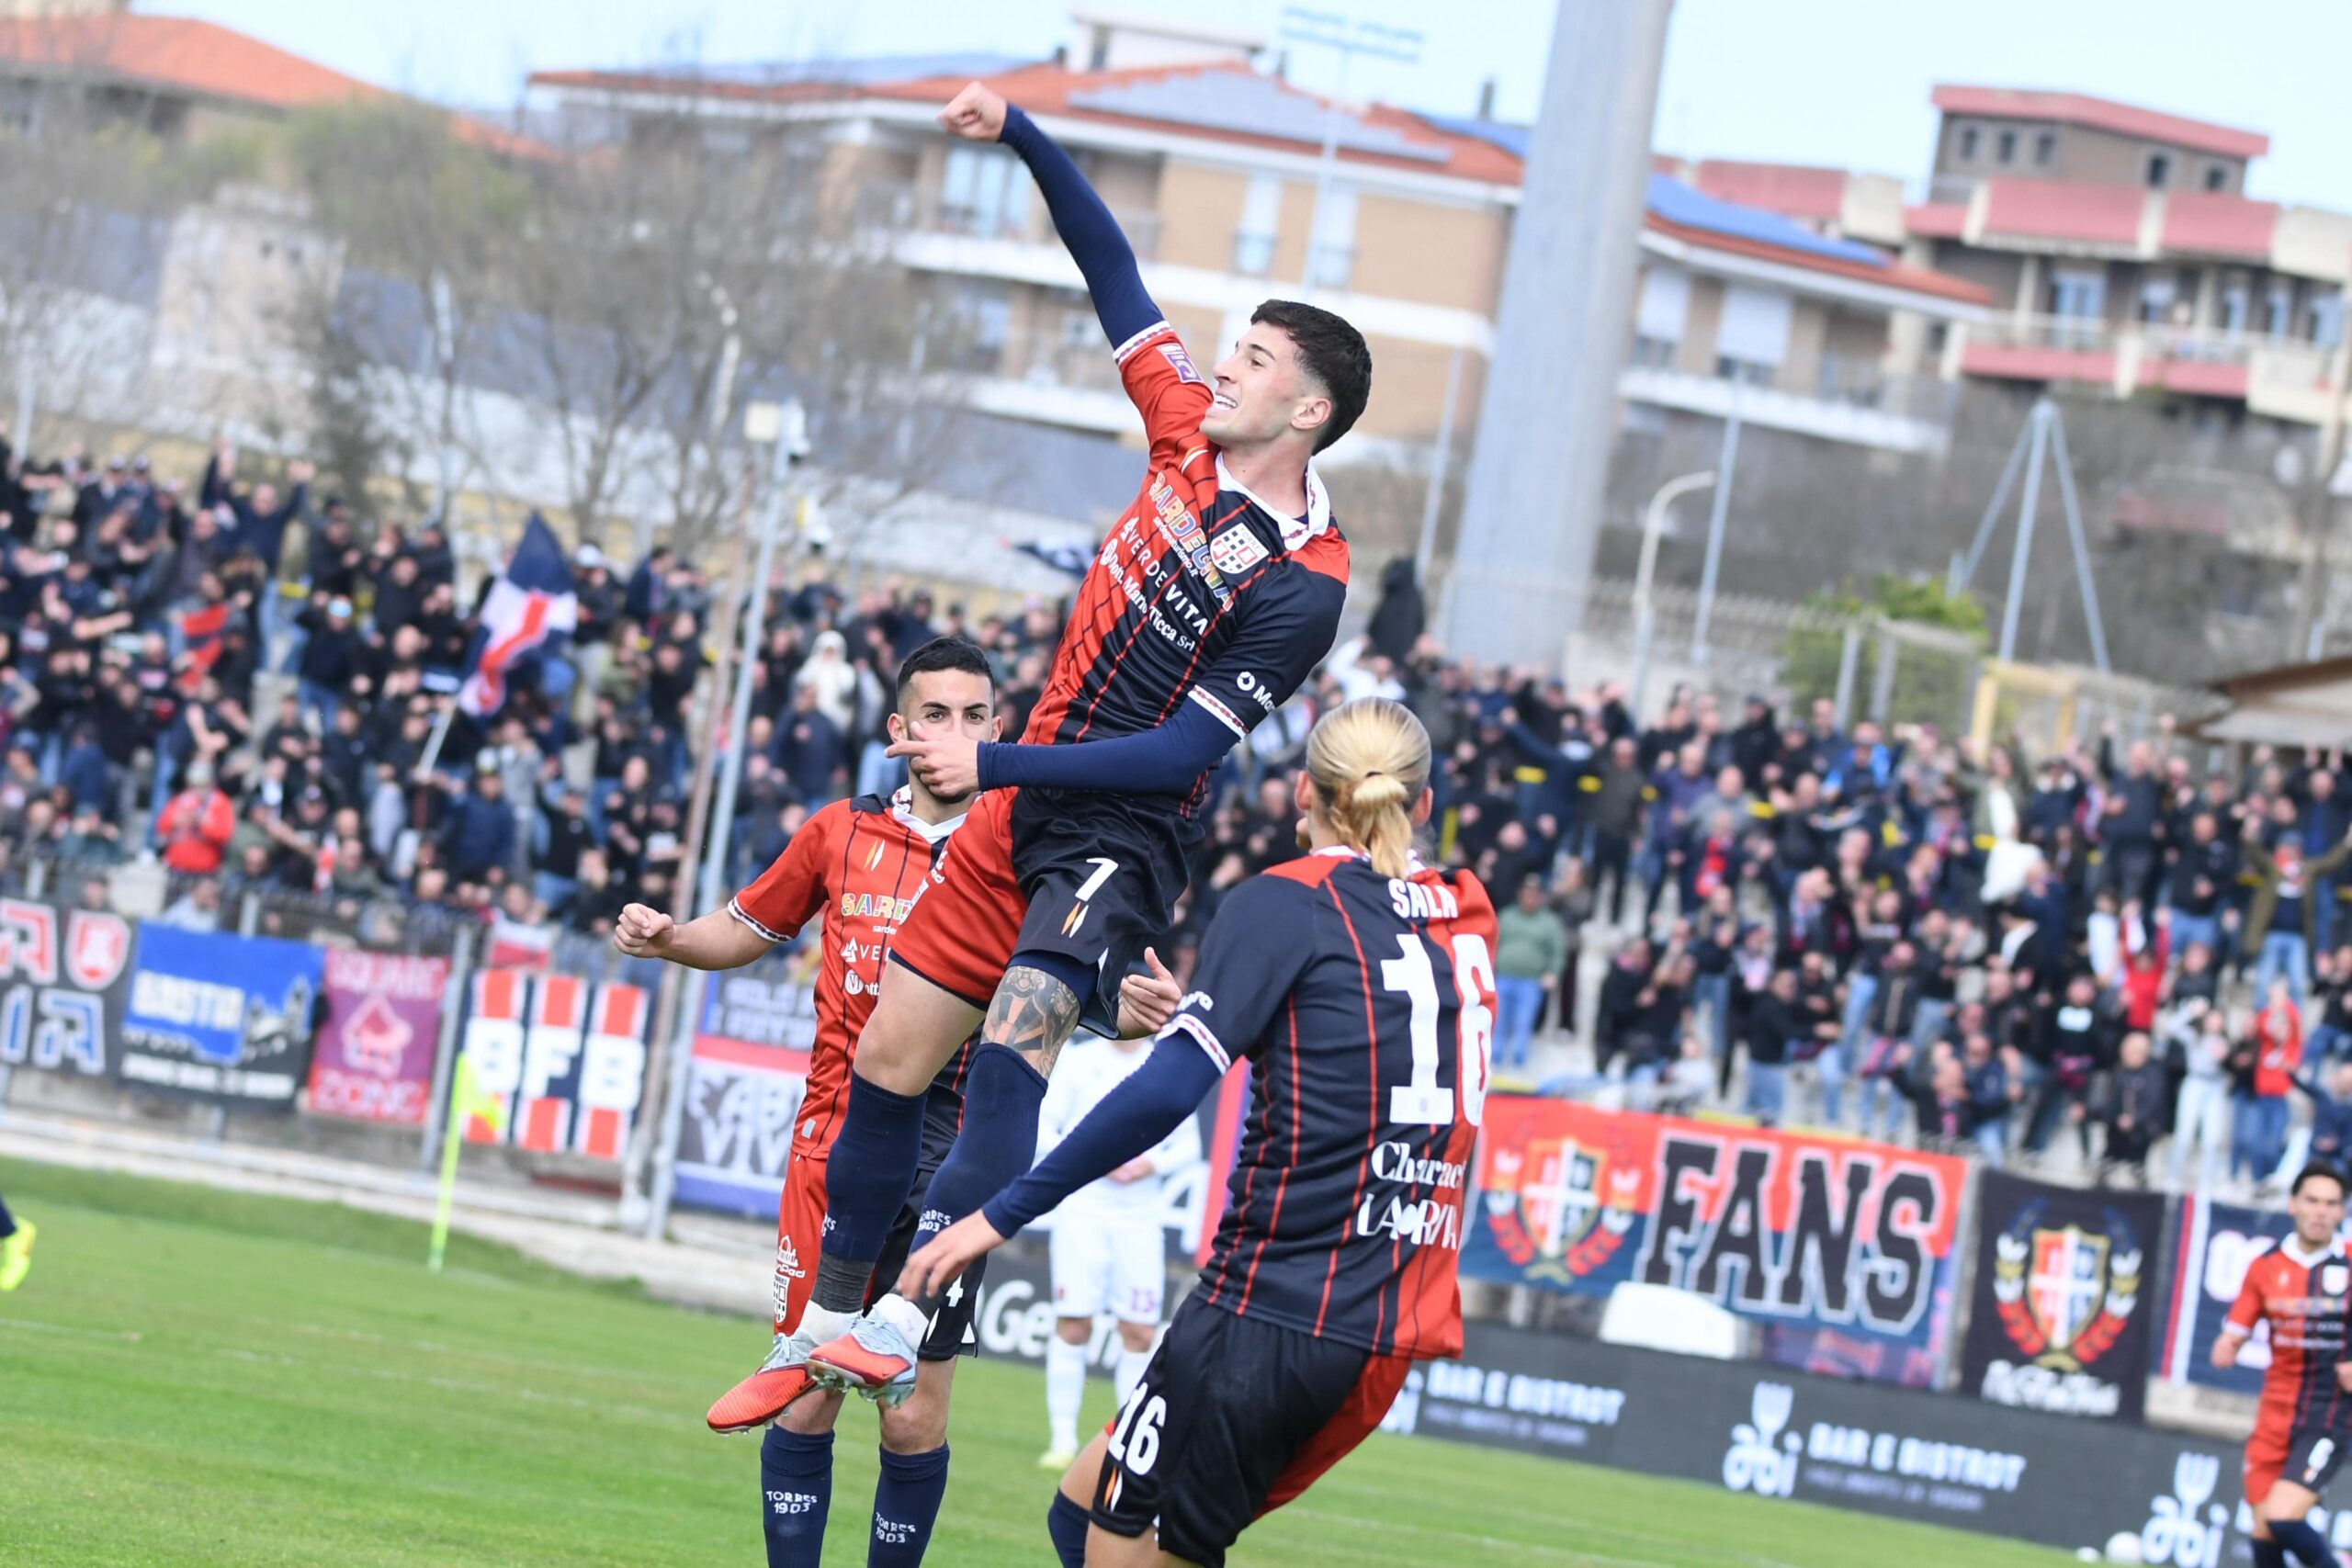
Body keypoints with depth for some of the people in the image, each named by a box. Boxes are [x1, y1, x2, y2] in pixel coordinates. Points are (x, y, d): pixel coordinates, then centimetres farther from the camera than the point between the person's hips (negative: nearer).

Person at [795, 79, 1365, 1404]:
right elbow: (1116, 274, 14)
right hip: (1023, 808, 8)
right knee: (888, 1059, 7)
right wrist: (1024, 138, 6)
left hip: (1120, 839, -8)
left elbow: (1180, 753, -20)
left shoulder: (1302, 583, -17)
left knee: (1016, 1040, -30)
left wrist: (995, 766, -23)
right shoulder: (1192, 429, 3)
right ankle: (829, 1327, 19)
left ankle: (905, 1321, -40)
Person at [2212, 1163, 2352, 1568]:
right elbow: (2232, 1338, 7)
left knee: (2282, 1517, -20)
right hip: (2274, 1414, 4)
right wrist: (2225, 1350, -15)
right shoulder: (2267, 1266, 4)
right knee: (2263, 1530, 2)